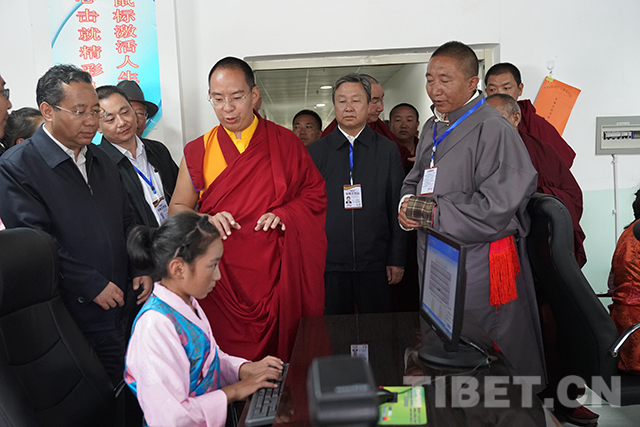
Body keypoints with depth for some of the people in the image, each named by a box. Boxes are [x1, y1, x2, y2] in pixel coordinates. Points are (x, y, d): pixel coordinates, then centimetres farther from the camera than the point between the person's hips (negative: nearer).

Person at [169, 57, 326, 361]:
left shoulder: (285, 142, 4)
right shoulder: (198, 152, 6)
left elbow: (316, 191, 8)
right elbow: (177, 208, 10)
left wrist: (285, 214, -10)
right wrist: (206, 222, -10)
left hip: (277, 273, 0)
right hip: (223, 275, 1)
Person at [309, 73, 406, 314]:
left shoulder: (387, 150, 5)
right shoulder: (316, 152, 4)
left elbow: (397, 209, 4)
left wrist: (397, 259, 1)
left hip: (375, 262, 0)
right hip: (328, 263, 0)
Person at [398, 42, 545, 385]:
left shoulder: (493, 130, -14)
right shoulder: (432, 129, 13)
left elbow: (496, 207, -21)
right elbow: (414, 180, 22)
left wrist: (428, 212, -15)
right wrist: (407, 205, -3)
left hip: (479, 269, -8)